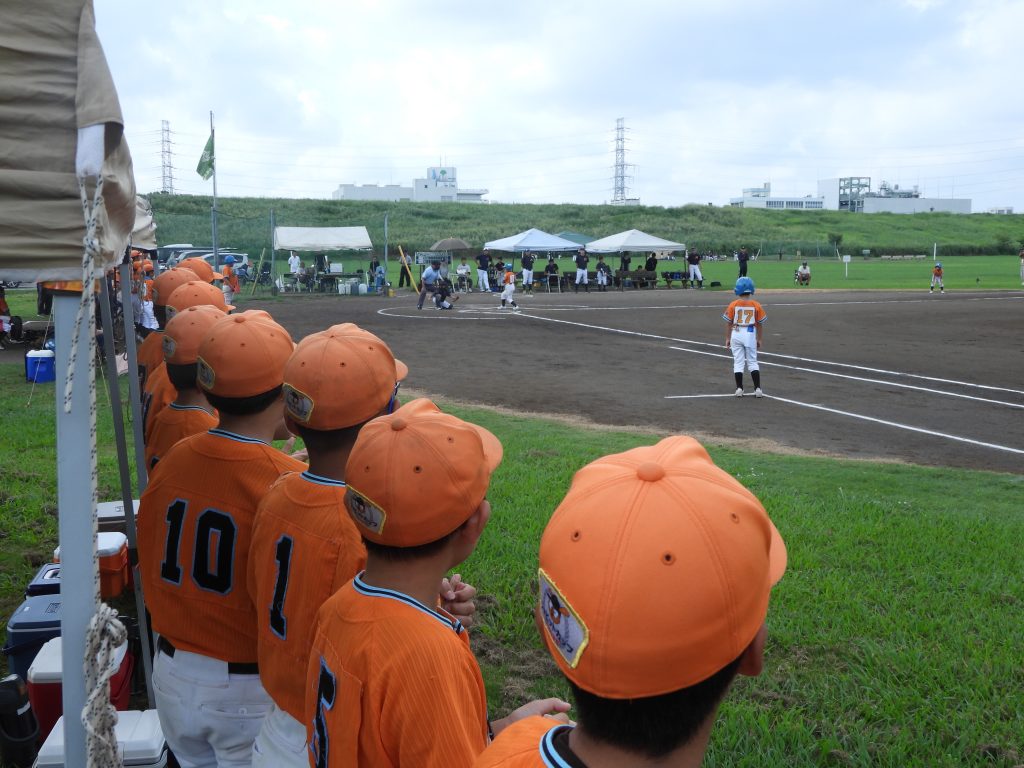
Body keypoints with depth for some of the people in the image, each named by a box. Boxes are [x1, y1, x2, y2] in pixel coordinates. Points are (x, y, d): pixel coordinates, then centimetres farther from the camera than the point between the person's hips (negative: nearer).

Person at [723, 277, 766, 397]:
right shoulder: (756, 306, -4)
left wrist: (727, 338, 8)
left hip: (736, 334, 0)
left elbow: (729, 323, -2)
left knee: (738, 362, 7)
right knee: (752, 362, 8)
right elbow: (759, 324, 1)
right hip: (750, 334, 0)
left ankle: (739, 389, 6)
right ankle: (757, 388, 1)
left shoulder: (733, 305, -6)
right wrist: (759, 339, 12)